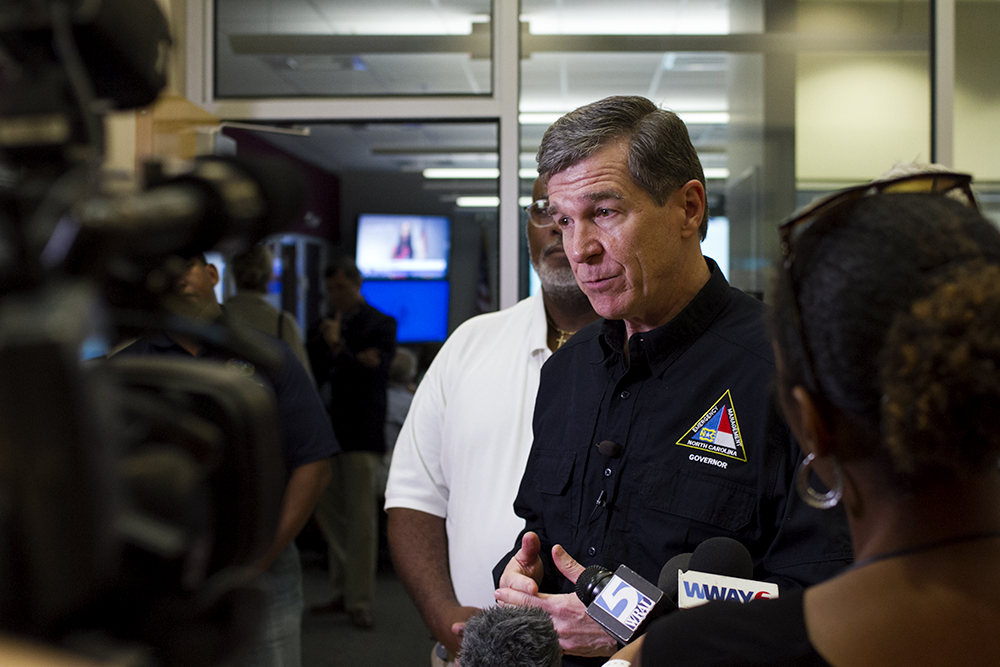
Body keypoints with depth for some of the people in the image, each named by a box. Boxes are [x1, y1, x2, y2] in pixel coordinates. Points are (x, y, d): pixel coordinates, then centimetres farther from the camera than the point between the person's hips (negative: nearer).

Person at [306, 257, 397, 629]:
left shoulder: (381, 325, 0)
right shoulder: (323, 327, 18)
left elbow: (374, 375, -10)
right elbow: (310, 374, 9)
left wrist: (338, 348, -18)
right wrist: (353, 361, -5)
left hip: (361, 434, -6)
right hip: (326, 431, 6)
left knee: (361, 519, -6)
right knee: (329, 514, 9)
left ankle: (359, 602, 0)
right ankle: (343, 591, 21)